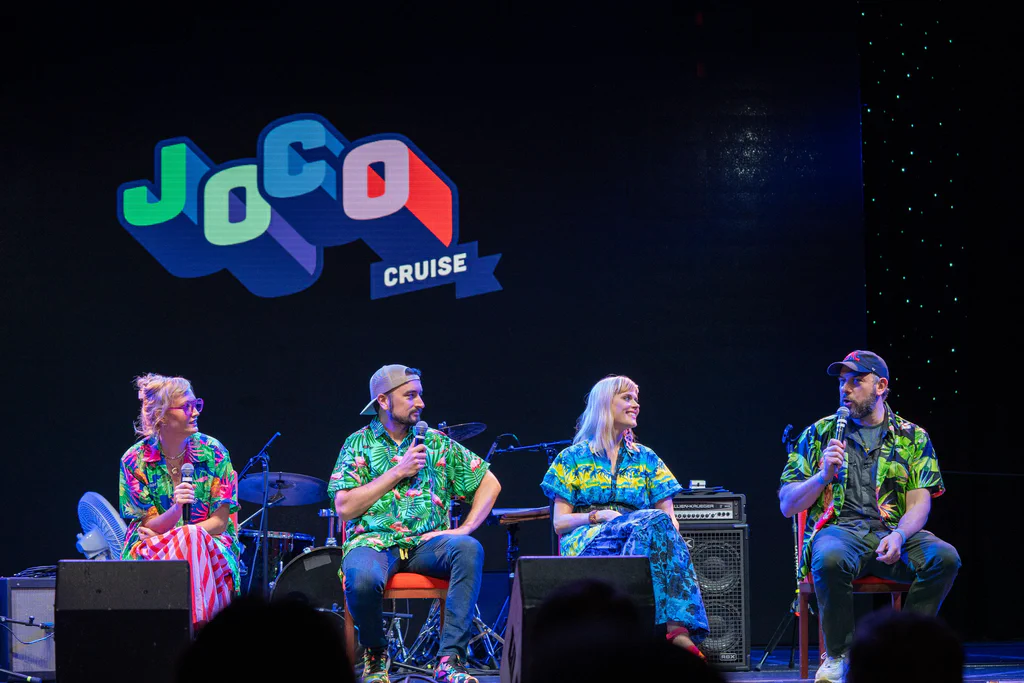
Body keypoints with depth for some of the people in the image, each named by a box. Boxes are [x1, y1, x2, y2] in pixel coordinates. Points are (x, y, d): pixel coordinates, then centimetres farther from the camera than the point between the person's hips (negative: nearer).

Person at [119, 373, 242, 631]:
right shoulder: (135, 461, -4)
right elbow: (151, 526, -7)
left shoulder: (212, 452, -3)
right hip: (151, 553, -1)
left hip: (213, 548, 1)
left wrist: (169, 536, -15)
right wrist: (176, 509, -29)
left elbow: (219, 522, -4)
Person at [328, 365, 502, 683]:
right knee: (362, 579, -38)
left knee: (469, 549, -31)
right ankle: (375, 653, -4)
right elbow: (345, 507, -4)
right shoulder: (359, 444, 7)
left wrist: (465, 527, -1)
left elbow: (489, 483, 14)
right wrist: (398, 472, -6)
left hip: (428, 542, 2)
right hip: (374, 540, -2)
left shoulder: (436, 442, 13)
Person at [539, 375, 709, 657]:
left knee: (662, 525, -36)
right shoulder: (573, 458, 15)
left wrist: (669, 526, -11)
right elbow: (559, 522, 8)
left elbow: (669, 516, 14)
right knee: (654, 521, -35)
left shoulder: (646, 459, 23)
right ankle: (675, 624, -52)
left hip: (645, 536, 3)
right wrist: (598, 516, -10)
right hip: (588, 540, -3)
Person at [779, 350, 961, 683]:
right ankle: (838, 656, -18)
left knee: (944, 557, -29)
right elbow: (787, 505, 9)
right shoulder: (819, 434, 13)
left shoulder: (913, 437, 14)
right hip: (839, 531, -1)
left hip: (894, 533, 1)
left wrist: (899, 536, -19)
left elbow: (920, 503, 2)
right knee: (831, 559, -38)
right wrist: (824, 475, -9)